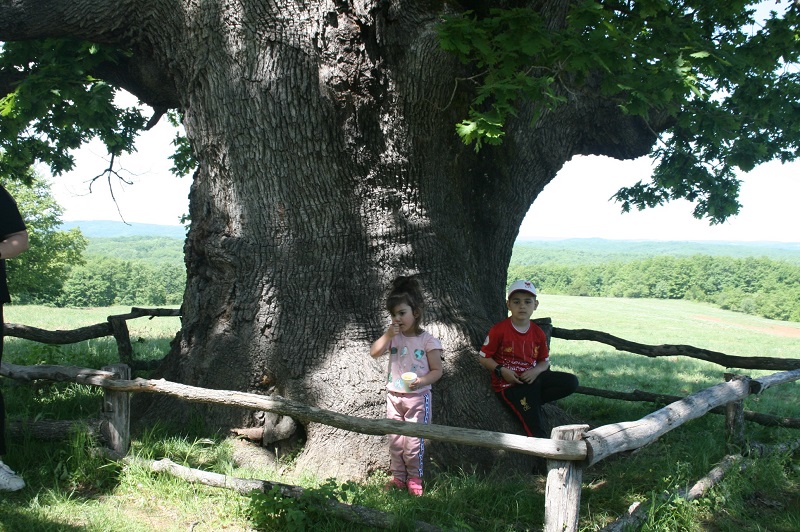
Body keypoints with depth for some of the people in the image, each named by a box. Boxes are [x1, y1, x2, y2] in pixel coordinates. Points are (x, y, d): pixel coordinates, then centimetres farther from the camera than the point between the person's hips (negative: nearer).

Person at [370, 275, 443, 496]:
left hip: (417, 396, -4)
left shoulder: (428, 340, -9)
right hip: (394, 395, 5)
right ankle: (398, 477, 22)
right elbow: (374, 352, -6)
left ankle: (414, 479, 15)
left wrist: (422, 381, -26)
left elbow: (437, 370, -8)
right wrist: (388, 334, -16)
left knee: (413, 440, 0)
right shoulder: (393, 336, 4)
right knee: (395, 439, 10)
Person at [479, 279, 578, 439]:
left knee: (571, 382, -12)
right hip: (508, 384, -6)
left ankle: (529, 404, -8)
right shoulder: (499, 330, -9)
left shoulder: (538, 333, 5)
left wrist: (535, 371, -10)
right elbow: (484, 358, -5)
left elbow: (545, 361, 12)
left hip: (531, 379, 6)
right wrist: (501, 370, -19)